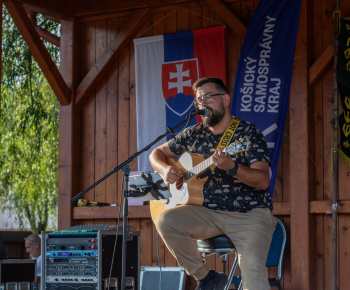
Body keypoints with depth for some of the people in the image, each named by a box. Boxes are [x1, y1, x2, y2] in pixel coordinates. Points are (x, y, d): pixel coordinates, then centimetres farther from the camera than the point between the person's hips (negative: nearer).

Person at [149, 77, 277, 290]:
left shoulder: (248, 133, -3)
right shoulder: (195, 134, 10)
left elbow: (263, 181, -15)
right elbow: (157, 153, 22)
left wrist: (231, 167, -32)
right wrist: (165, 169, -1)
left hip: (250, 213, -4)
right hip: (208, 212, 5)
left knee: (252, 266, -32)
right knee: (166, 220, -23)